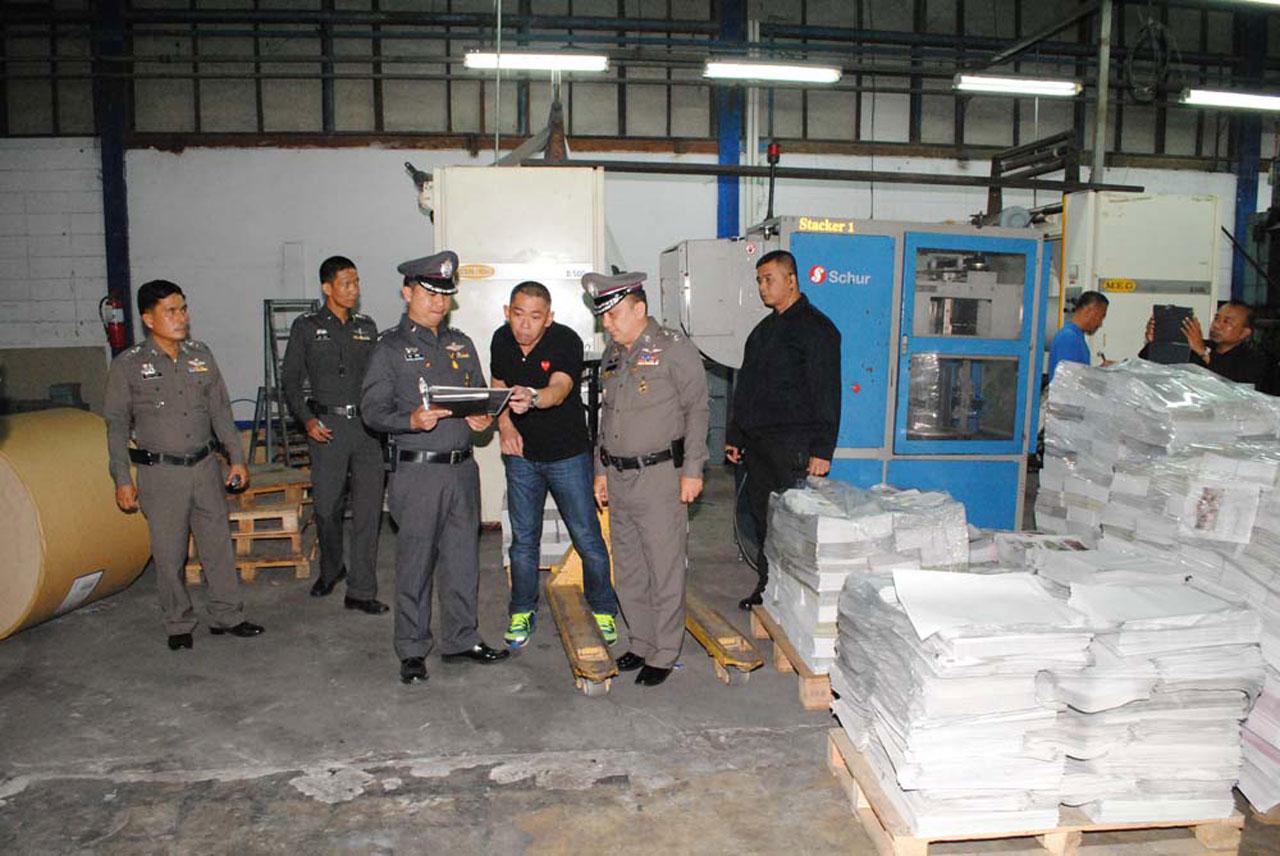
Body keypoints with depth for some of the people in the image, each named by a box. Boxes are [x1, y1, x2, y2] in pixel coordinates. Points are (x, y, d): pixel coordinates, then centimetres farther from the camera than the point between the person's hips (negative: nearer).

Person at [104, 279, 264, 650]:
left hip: (205, 467, 3)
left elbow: (220, 410, 10)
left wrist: (237, 458, 7)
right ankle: (179, 625, 21)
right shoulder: (128, 366, -5)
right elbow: (117, 425, -2)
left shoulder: (201, 355, 5)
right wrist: (122, 479, -5)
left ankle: (226, 616, 22)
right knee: (169, 553, 5)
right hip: (160, 473, -3)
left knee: (219, 544, 9)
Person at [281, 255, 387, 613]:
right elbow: (290, 379, 3)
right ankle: (330, 569, 31)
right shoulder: (306, 327, 3)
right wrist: (307, 420, -8)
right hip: (327, 425, -2)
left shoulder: (367, 327, 13)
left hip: (366, 426, 3)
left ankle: (361, 590, 6)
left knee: (368, 509, -1)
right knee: (327, 507, 4)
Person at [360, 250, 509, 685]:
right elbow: (372, 409, -7)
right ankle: (412, 650, 16)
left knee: (462, 558, 12)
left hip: (462, 468, 5)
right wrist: (412, 421, -24)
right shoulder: (391, 348, -2)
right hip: (417, 470, -5)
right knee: (416, 562, 2)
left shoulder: (461, 343, 15)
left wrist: (482, 417, -2)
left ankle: (461, 640, 25)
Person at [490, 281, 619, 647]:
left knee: (587, 537, 3)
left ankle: (603, 608, 22)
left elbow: (559, 391, -37)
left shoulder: (566, 341, -21)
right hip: (521, 454, 4)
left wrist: (532, 398, -59)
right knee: (523, 538, 11)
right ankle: (522, 611, 28)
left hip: (568, 455, -3)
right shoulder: (501, 340, -5)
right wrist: (505, 425, -8)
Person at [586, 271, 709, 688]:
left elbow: (697, 411, -8)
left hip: (659, 476, -7)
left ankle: (664, 655, 13)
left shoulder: (674, 350, -7)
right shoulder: (611, 356, 14)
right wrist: (601, 470, 18)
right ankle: (642, 644, 29)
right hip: (619, 478, 7)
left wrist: (692, 470, -11)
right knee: (628, 571, 14)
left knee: (665, 571, 1)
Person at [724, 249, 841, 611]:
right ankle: (766, 586, 23)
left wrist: (822, 449, -18)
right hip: (757, 443, 8)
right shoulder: (764, 329, 20)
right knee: (761, 518, 12)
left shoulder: (815, 327, -6)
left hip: (791, 444, -8)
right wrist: (734, 436, 21)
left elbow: (826, 393, -12)